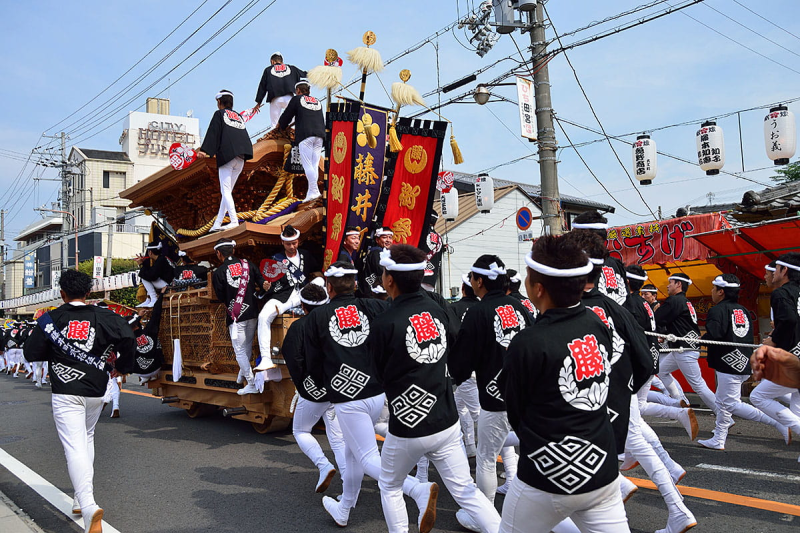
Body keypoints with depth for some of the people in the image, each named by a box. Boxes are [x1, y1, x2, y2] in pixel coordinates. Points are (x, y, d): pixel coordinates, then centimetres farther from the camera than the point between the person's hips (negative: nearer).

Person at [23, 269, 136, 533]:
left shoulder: (50, 319, -2)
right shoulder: (103, 317, -1)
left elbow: (32, 353, 2)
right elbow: (127, 337, -16)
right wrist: (123, 366, 0)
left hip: (65, 394, -2)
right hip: (95, 392, 3)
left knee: (75, 449, -9)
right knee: (87, 439, 23)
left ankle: (89, 506, -26)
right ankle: (85, 497, 26)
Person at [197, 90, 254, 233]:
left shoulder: (220, 114, 6)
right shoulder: (239, 116, 24)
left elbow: (213, 133, -6)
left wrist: (204, 150, -13)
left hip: (227, 156, -6)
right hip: (241, 158, 6)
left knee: (225, 190, -8)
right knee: (227, 191, 9)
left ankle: (234, 221, -23)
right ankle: (217, 224, 11)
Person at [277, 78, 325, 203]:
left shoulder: (297, 99, 9)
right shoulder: (318, 102, 24)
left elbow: (287, 115, 14)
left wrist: (281, 125, 35)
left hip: (305, 135, -5)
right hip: (319, 135, 5)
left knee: (307, 164, -8)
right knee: (314, 165, 3)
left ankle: (314, 191, -18)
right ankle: (311, 193, -1)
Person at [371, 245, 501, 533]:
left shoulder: (384, 323, -16)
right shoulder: (438, 311, -1)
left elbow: (378, 376, -2)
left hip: (406, 430, -4)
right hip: (448, 424, 4)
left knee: (390, 487, 21)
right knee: (465, 490, 12)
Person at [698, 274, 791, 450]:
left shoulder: (718, 310, -12)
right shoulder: (743, 310, 14)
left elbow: (713, 335, -24)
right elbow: (750, 339, 15)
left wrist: (700, 339, -5)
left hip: (729, 364, -9)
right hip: (744, 363, 9)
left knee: (732, 404, -4)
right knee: (723, 402, 15)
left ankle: (779, 422, -8)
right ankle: (718, 441, 19)